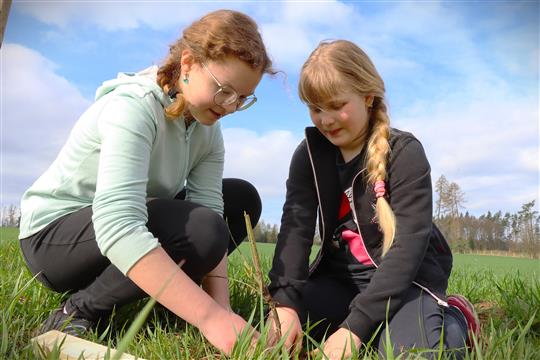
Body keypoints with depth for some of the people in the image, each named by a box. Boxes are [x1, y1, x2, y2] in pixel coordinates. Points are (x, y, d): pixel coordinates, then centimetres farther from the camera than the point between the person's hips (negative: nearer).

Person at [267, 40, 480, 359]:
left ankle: (454, 319, 6)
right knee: (280, 327, -14)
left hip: (405, 276, -4)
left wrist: (357, 324, -30)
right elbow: (296, 225, -15)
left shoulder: (404, 152, -15)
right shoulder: (310, 155, -2)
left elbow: (410, 243, -22)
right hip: (340, 275, 5)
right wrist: (285, 301, -32)